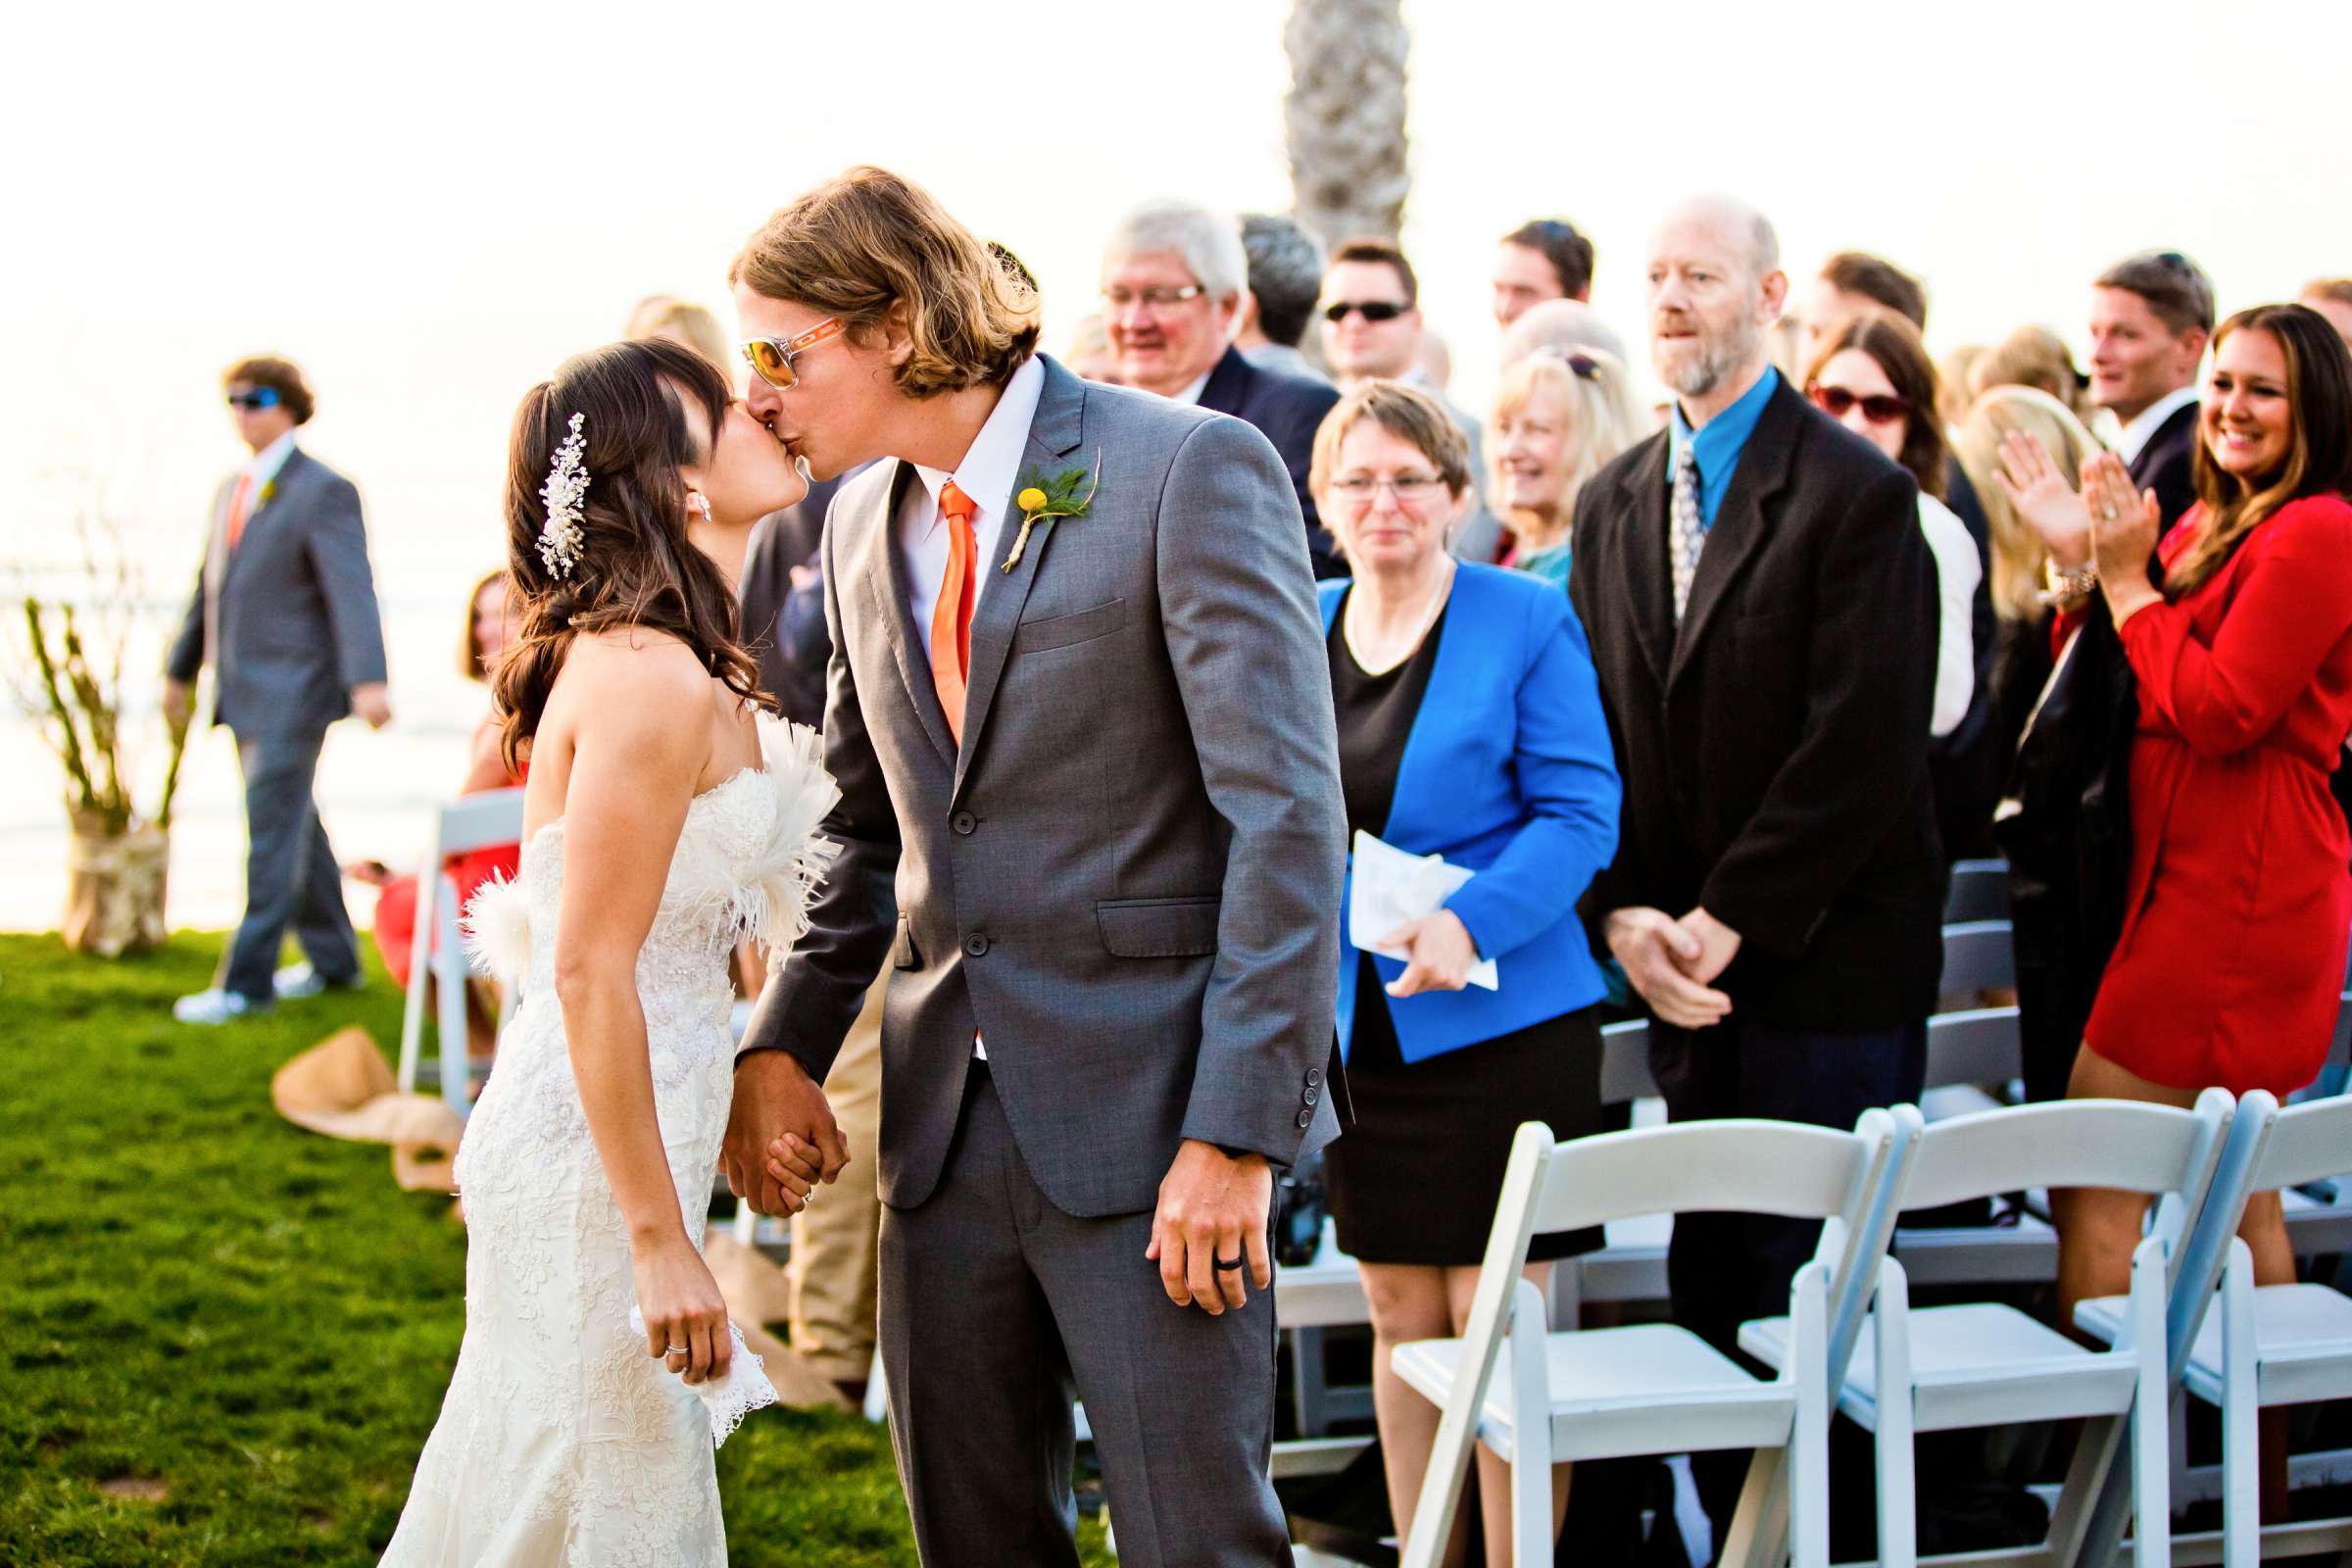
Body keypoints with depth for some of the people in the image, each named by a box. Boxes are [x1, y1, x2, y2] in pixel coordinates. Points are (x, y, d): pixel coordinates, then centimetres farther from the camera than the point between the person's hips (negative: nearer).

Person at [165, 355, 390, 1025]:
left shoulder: (324, 491, -10)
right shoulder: (231, 491, 15)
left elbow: (352, 589, -20)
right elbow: (209, 588, 24)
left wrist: (367, 681, -30)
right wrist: (181, 669, 26)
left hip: (292, 692, -8)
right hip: (245, 693, 8)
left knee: (272, 828, -7)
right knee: (295, 827, 15)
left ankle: (247, 980, -4)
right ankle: (332, 959, 26)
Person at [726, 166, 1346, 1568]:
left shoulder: (1191, 470, -10)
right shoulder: (864, 522, 12)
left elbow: (1288, 817, -14)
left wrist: (1235, 1132, -19)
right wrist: (784, 1045, 7)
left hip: (1145, 1118, -6)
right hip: (947, 1121, 7)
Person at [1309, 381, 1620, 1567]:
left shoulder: (1526, 621, -5)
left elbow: (1579, 810, -10)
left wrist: (1470, 921, -24)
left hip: (1501, 1017, -5)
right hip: (1357, 1025, 5)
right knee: (1402, 1320, 12)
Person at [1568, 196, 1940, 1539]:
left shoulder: (1856, 494, -8)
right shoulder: (1613, 505, 13)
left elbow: (1861, 746, -14)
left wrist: (1727, 920, -15)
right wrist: (1625, 913, -4)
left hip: (1826, 966, -6)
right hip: (1686, 974, 6)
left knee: (1810, 1289, -2)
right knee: (1710, 1286, 10)